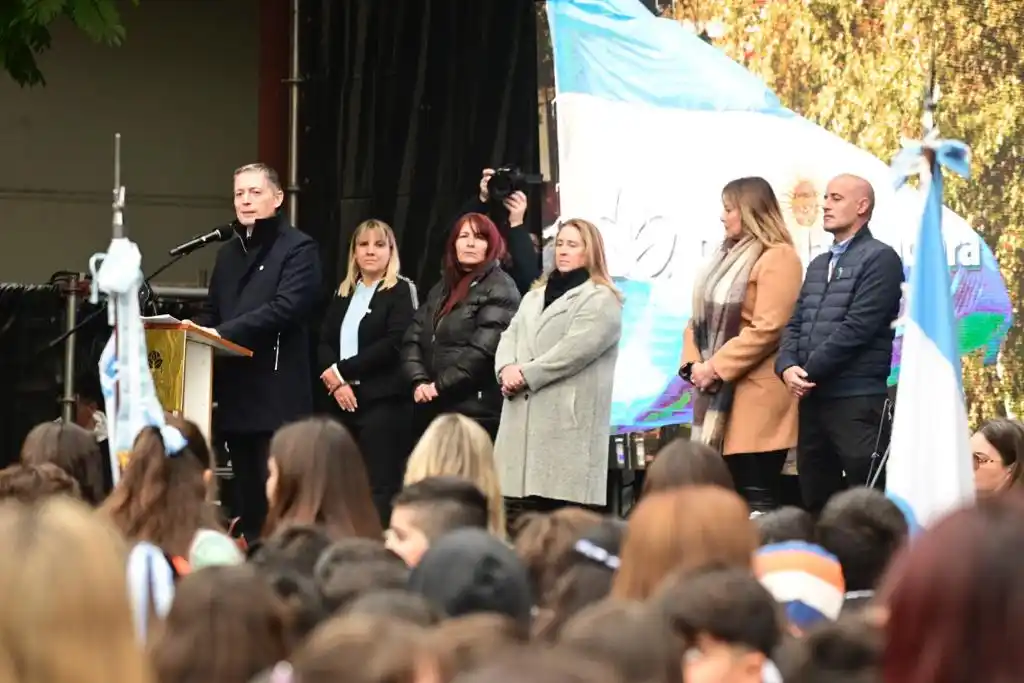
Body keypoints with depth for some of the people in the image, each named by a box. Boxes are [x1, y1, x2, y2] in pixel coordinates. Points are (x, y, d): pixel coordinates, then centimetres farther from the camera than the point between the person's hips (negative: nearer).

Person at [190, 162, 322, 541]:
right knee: (247, 499, 10)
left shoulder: (298, 249, -3)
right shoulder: (228, 254, 22)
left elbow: (286, 308, -16)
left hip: (278, 395, -7)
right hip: (235, 393, 7)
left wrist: (223, 333, -21)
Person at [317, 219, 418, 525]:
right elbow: (325, 343, 10)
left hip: (384, 400, -6)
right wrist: (338, 382, -8)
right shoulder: (343, 293, 19)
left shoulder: (401, 291, 1)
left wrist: (342, 370, -11)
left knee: (380, 486, -10)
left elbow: (393, 344, -11)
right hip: (345, 401, 6)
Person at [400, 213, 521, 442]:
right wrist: (419, 381, -6)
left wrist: (440, 385, -13)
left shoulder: (500, 289, -2)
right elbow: (412, 338, 13)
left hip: (475, 410, -7)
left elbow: (484, 348, -14)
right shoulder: (442, 288, 21)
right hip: (431, 409, 7)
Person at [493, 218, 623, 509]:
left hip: (569, 419, -7)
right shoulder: (535, 297, 25)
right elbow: (510, 336, 15)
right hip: (524, 417, 7)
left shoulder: (602, 301, 0)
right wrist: (507, 368, -8)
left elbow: (575, 348, -12)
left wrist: (525, 374, -12)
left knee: (562, 508, -12)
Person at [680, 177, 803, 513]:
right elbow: (702, 318, 17)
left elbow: (767, 329, -19)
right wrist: (693, 363, -1)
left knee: (757, 498, -8)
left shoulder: (778, 258, -9)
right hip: (718, 392, 9)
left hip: (755, 393, -9)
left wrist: (716, 367, -17)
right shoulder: (728, 256, 18)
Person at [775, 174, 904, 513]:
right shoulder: (819, 264, 21)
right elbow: (795, 324, 15)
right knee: (816, 503, 9)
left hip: (857, 400, -8)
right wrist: (788, 367, -5)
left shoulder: (879, 258, -5)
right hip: (812, 399, 8)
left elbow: (857, 327, -14)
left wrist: (809, 371, -10)